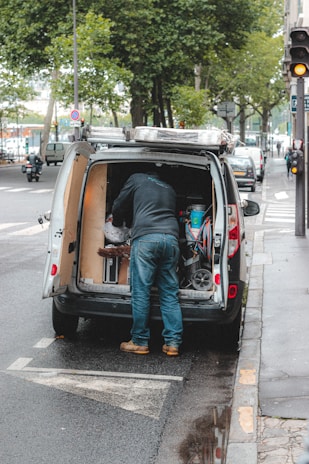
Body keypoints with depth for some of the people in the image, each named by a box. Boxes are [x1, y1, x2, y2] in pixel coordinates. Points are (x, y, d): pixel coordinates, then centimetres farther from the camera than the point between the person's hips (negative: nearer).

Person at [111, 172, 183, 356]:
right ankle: (173, 343, 3)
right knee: (170, 294, 7)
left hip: (145, 237, -4)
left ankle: (140, 342, 4)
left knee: (141, 292, 1)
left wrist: (117, 224, 44)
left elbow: (118, 208, 23)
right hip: (171, 238, 4)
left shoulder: (137, 179, 21)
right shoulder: (169, 189, 33)